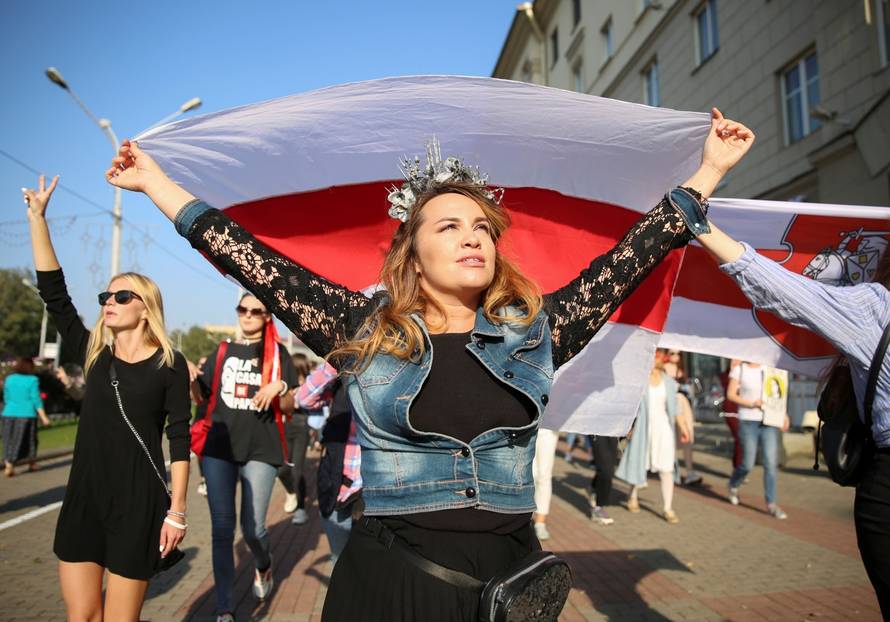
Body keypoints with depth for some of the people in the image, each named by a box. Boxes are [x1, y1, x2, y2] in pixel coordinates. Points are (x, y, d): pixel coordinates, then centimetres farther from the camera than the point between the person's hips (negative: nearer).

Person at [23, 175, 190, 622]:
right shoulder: (93, 355, 4)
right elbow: (53, 294, 0)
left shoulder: (170, 364, -7)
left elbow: (180, 440, -7)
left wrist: (177, 512, -10)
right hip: (83, 499, 4)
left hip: (139, 505, -4)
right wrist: (37, 217, -2)